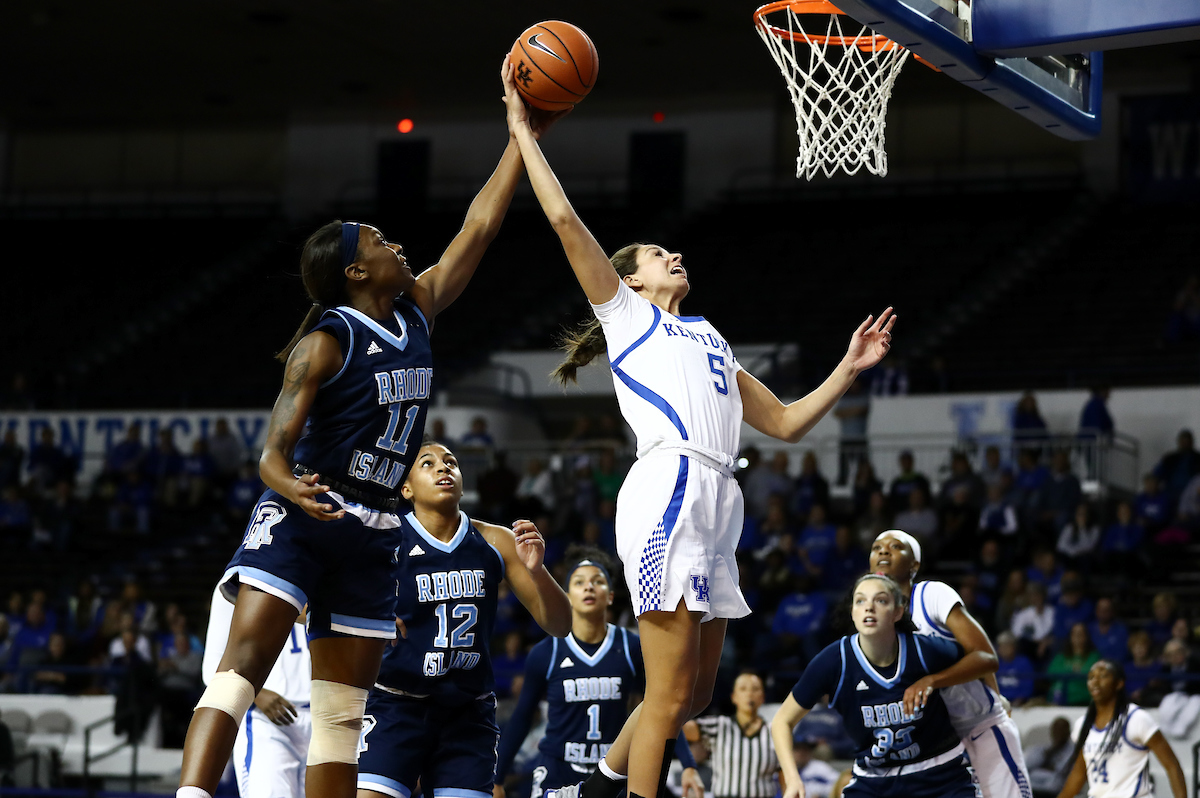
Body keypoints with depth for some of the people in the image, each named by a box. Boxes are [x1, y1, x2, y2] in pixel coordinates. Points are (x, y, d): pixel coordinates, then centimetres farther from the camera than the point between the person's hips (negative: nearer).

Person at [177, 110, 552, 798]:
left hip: (372, 534, 7)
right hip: (303, 518, -7)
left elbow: (479, 227, 14)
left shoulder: (416, 311, 9)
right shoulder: (325, 343, -11)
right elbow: (274, 451, -17)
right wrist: (292, 487, -41)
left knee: (346, 708, 5)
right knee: (241, 670, -21)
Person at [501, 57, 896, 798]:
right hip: (670, 488, -8)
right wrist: (523, 132, 5)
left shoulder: (707, 338, 32)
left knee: (693, 697, 8)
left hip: (716, 505, 8)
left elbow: (786, 422, 29)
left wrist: (850, 368, 20)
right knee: (671, 695, -12)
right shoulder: (625, 311, 14)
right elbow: (566, 220, 1)